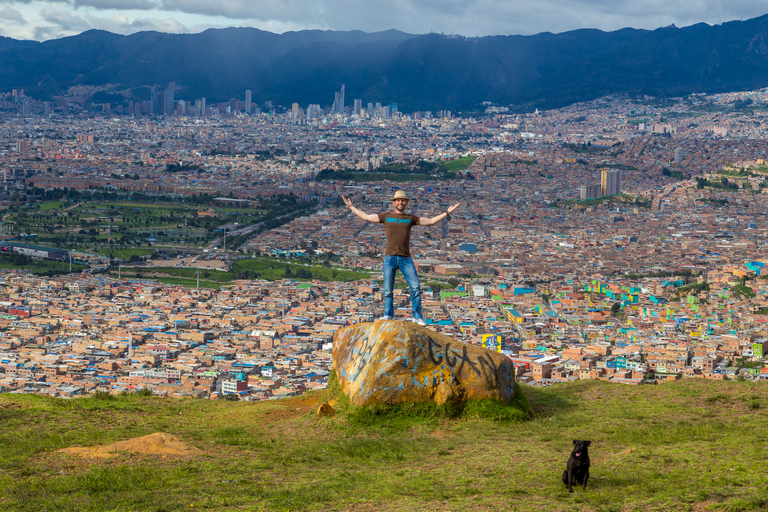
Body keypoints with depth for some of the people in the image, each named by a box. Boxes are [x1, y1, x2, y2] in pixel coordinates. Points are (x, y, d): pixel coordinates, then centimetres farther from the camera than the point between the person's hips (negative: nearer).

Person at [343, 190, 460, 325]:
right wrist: (351, 207, 18)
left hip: (406, 259, 0)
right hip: (390, 258, 0)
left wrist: (447, 212, 11)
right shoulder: (386, 216, 12)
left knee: (416, 288, -8)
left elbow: (431, 221, 15)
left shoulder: (411, 218, 13)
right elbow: (366, 216, 17)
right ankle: (388, 315, 15)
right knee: (387, 290, 2)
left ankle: (417, 317, -1)